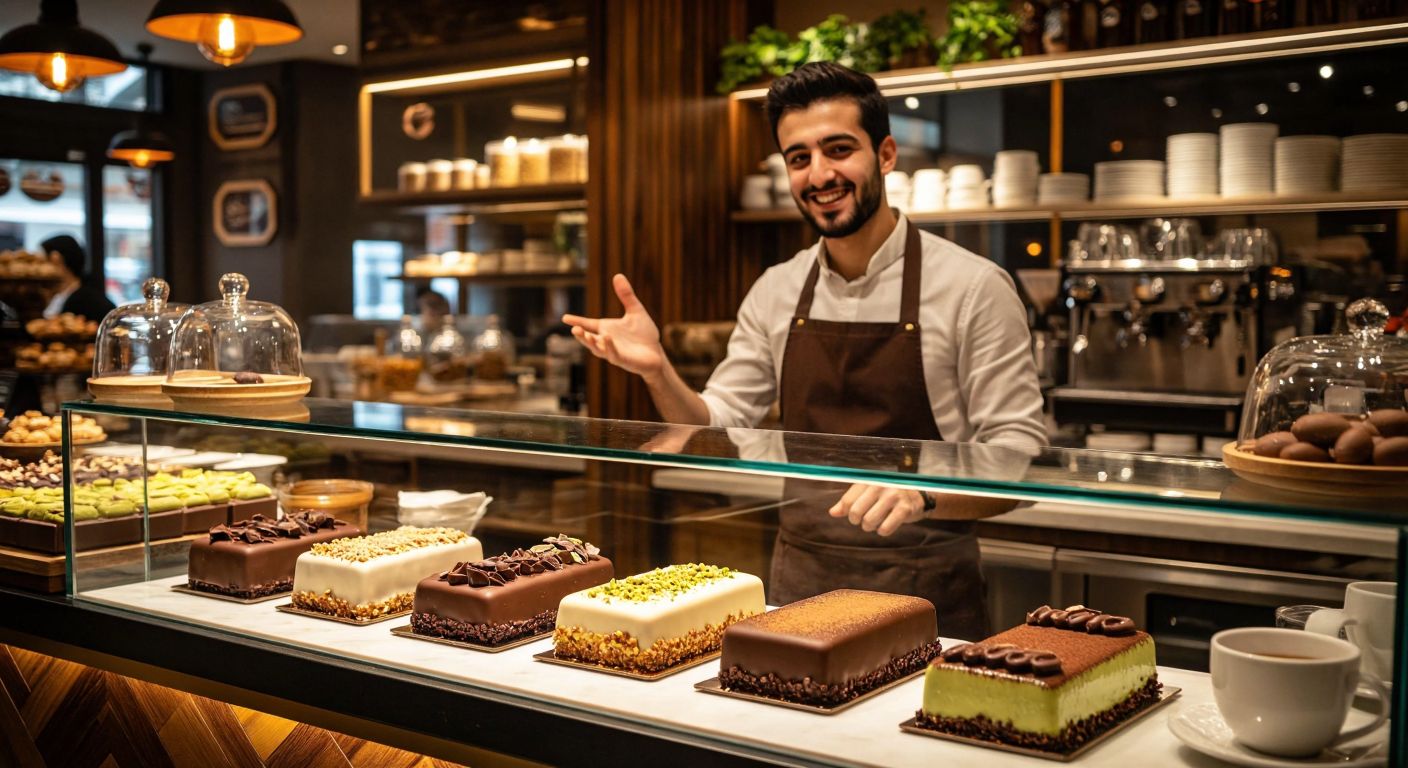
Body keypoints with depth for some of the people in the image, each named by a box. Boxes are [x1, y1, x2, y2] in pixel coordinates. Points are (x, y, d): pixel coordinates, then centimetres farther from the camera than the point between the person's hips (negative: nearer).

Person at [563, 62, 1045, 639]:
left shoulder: (973, 286, -10)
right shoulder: (774, 294, 5)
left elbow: (1019, 461, -11)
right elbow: (717, 434, 8)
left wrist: (920, 493, -29)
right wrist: (656, 371, -11)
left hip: (925, 596, -4)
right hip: (796, 589, 4)